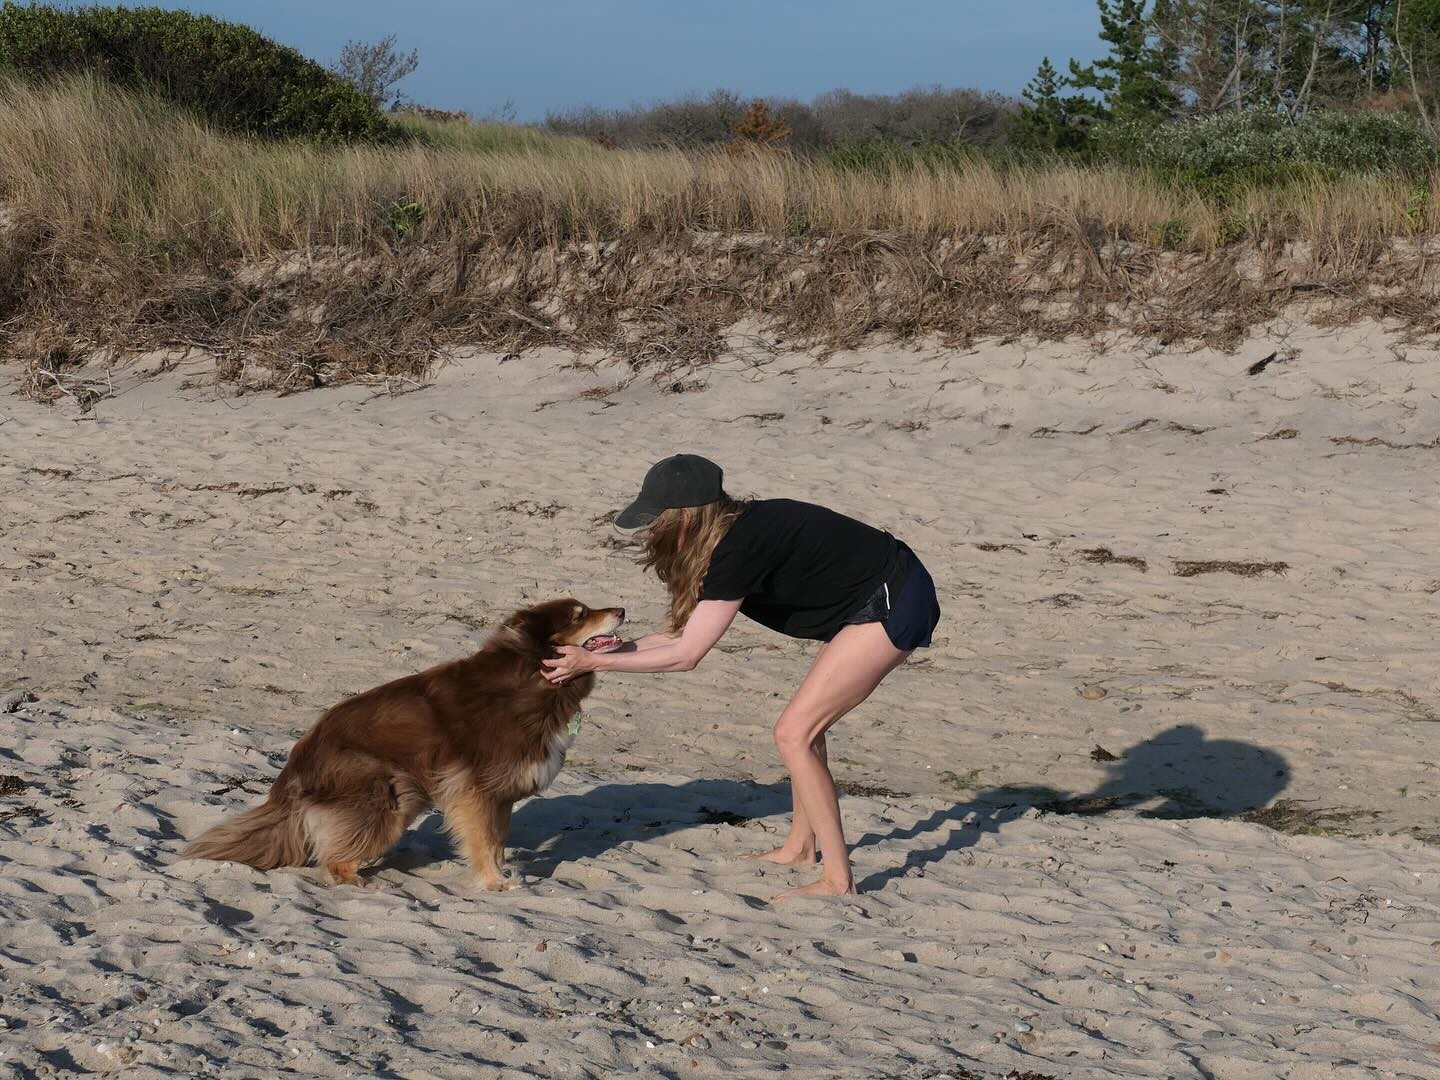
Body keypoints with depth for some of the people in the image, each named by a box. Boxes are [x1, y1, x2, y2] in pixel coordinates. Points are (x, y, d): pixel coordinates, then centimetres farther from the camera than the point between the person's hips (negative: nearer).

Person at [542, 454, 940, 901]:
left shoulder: (739, 549, -22)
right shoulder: (740, 530, 6)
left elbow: (685, 654, -18)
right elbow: (684, 633, 13)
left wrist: (593, 662, -12)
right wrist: (614, 647, 8)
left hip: (893, 606, -10)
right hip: (887, 598, 10)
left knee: (794, 733, -9)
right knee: (806, 724, 19)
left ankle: (837, 880, -5)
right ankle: (802, 847, 33)